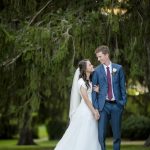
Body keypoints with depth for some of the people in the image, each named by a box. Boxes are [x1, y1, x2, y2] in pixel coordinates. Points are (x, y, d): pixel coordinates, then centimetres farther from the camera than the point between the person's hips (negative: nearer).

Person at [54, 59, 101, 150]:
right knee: (83, 135, -5)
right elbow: (85, 98, -15)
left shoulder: (90, 81, 13)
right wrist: (94, 112, -16)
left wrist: (97, 91, -3)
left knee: (91, 136, 7)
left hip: (91, 111, 8)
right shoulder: (81, 81, -11)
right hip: (85, 111, -8)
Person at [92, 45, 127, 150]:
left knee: (117, 134, 6)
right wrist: (95, 106, -6)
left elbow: (122, 86, 7)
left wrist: (123, 101, 0)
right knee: (101, 134, -7)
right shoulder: (97, 71, 3)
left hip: (116, 105, 1)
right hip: (103, 105, -1)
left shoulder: (118, 68, 6)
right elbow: (94, 89, 2)